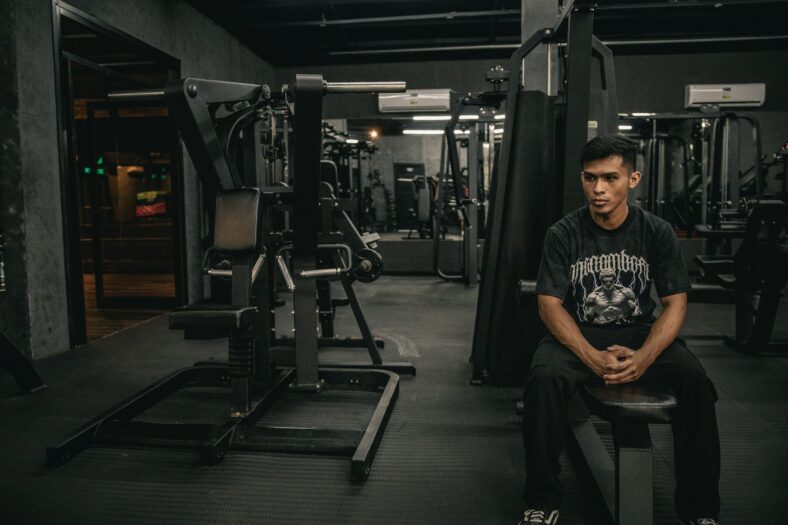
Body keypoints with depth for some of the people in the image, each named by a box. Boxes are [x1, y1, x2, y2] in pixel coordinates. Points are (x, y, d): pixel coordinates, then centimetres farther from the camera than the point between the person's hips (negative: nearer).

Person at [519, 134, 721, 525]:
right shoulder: (563, 234, -6)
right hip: (577, 334, -1)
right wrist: (592, 357, -25)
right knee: (544, 378, -32)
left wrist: (644, 356, -23)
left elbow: (675, 303, -3)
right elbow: (550, 305, -9)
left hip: (641, 333, 2)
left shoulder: (657, 232, -2)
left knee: (695, 379, -26)